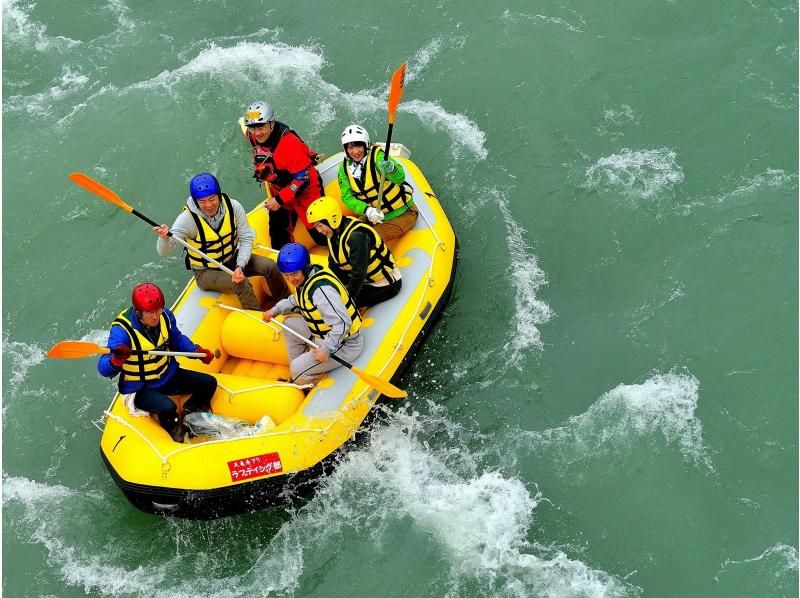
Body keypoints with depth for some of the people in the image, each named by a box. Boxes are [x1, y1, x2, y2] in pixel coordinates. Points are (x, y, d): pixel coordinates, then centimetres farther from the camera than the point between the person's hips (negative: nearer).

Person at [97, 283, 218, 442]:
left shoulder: (165, 316, -11)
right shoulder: (122, 329, -27)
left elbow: (177, 339, 11)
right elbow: (104, 369, -31)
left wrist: (196, 351, -5)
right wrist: (116, 361, -53)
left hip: (168, 376, 6)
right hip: (140, 389, -6)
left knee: (209, 383, -3)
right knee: (167, 407, -32)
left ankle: (190, 411, 26)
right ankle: (172, 426, 5)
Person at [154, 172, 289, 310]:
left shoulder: (233, 207, -17)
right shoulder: (188, 218, -26)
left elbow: (246, 238, -10)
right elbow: (163, 252, -31)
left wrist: (240, 266, -24)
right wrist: (164, 238, -54)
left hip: (232, 259, 4)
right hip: (205, 272, -4)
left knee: (270, 266, -12)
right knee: (242, 284, -29)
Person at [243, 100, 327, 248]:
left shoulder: (289, 142, -34)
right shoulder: (252, 136, -11)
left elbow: (302, 178, -30)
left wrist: (280, 200, -28)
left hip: (305, 189, -7)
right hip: (279, 189, 7)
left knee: (318, 231, -5)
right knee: (278, 230, 12)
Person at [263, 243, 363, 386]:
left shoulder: (321, 289, -32)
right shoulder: (304, 278, -1)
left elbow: (342, 323, -36)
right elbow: (296, 302, 22)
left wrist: (326, 349, -33)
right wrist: (276, 310, 10)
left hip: (344, 343, -10)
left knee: (299, 370, -16)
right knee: (289, 324, 16)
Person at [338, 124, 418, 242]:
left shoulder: (377, 156, -21)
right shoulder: (345, 168, -4)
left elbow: (399, 178, -35)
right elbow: (347, 197, -8)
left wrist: (391, 169, -59)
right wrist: (367, 210, -26)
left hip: (401, 213, -6)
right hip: (373, 214, 6)